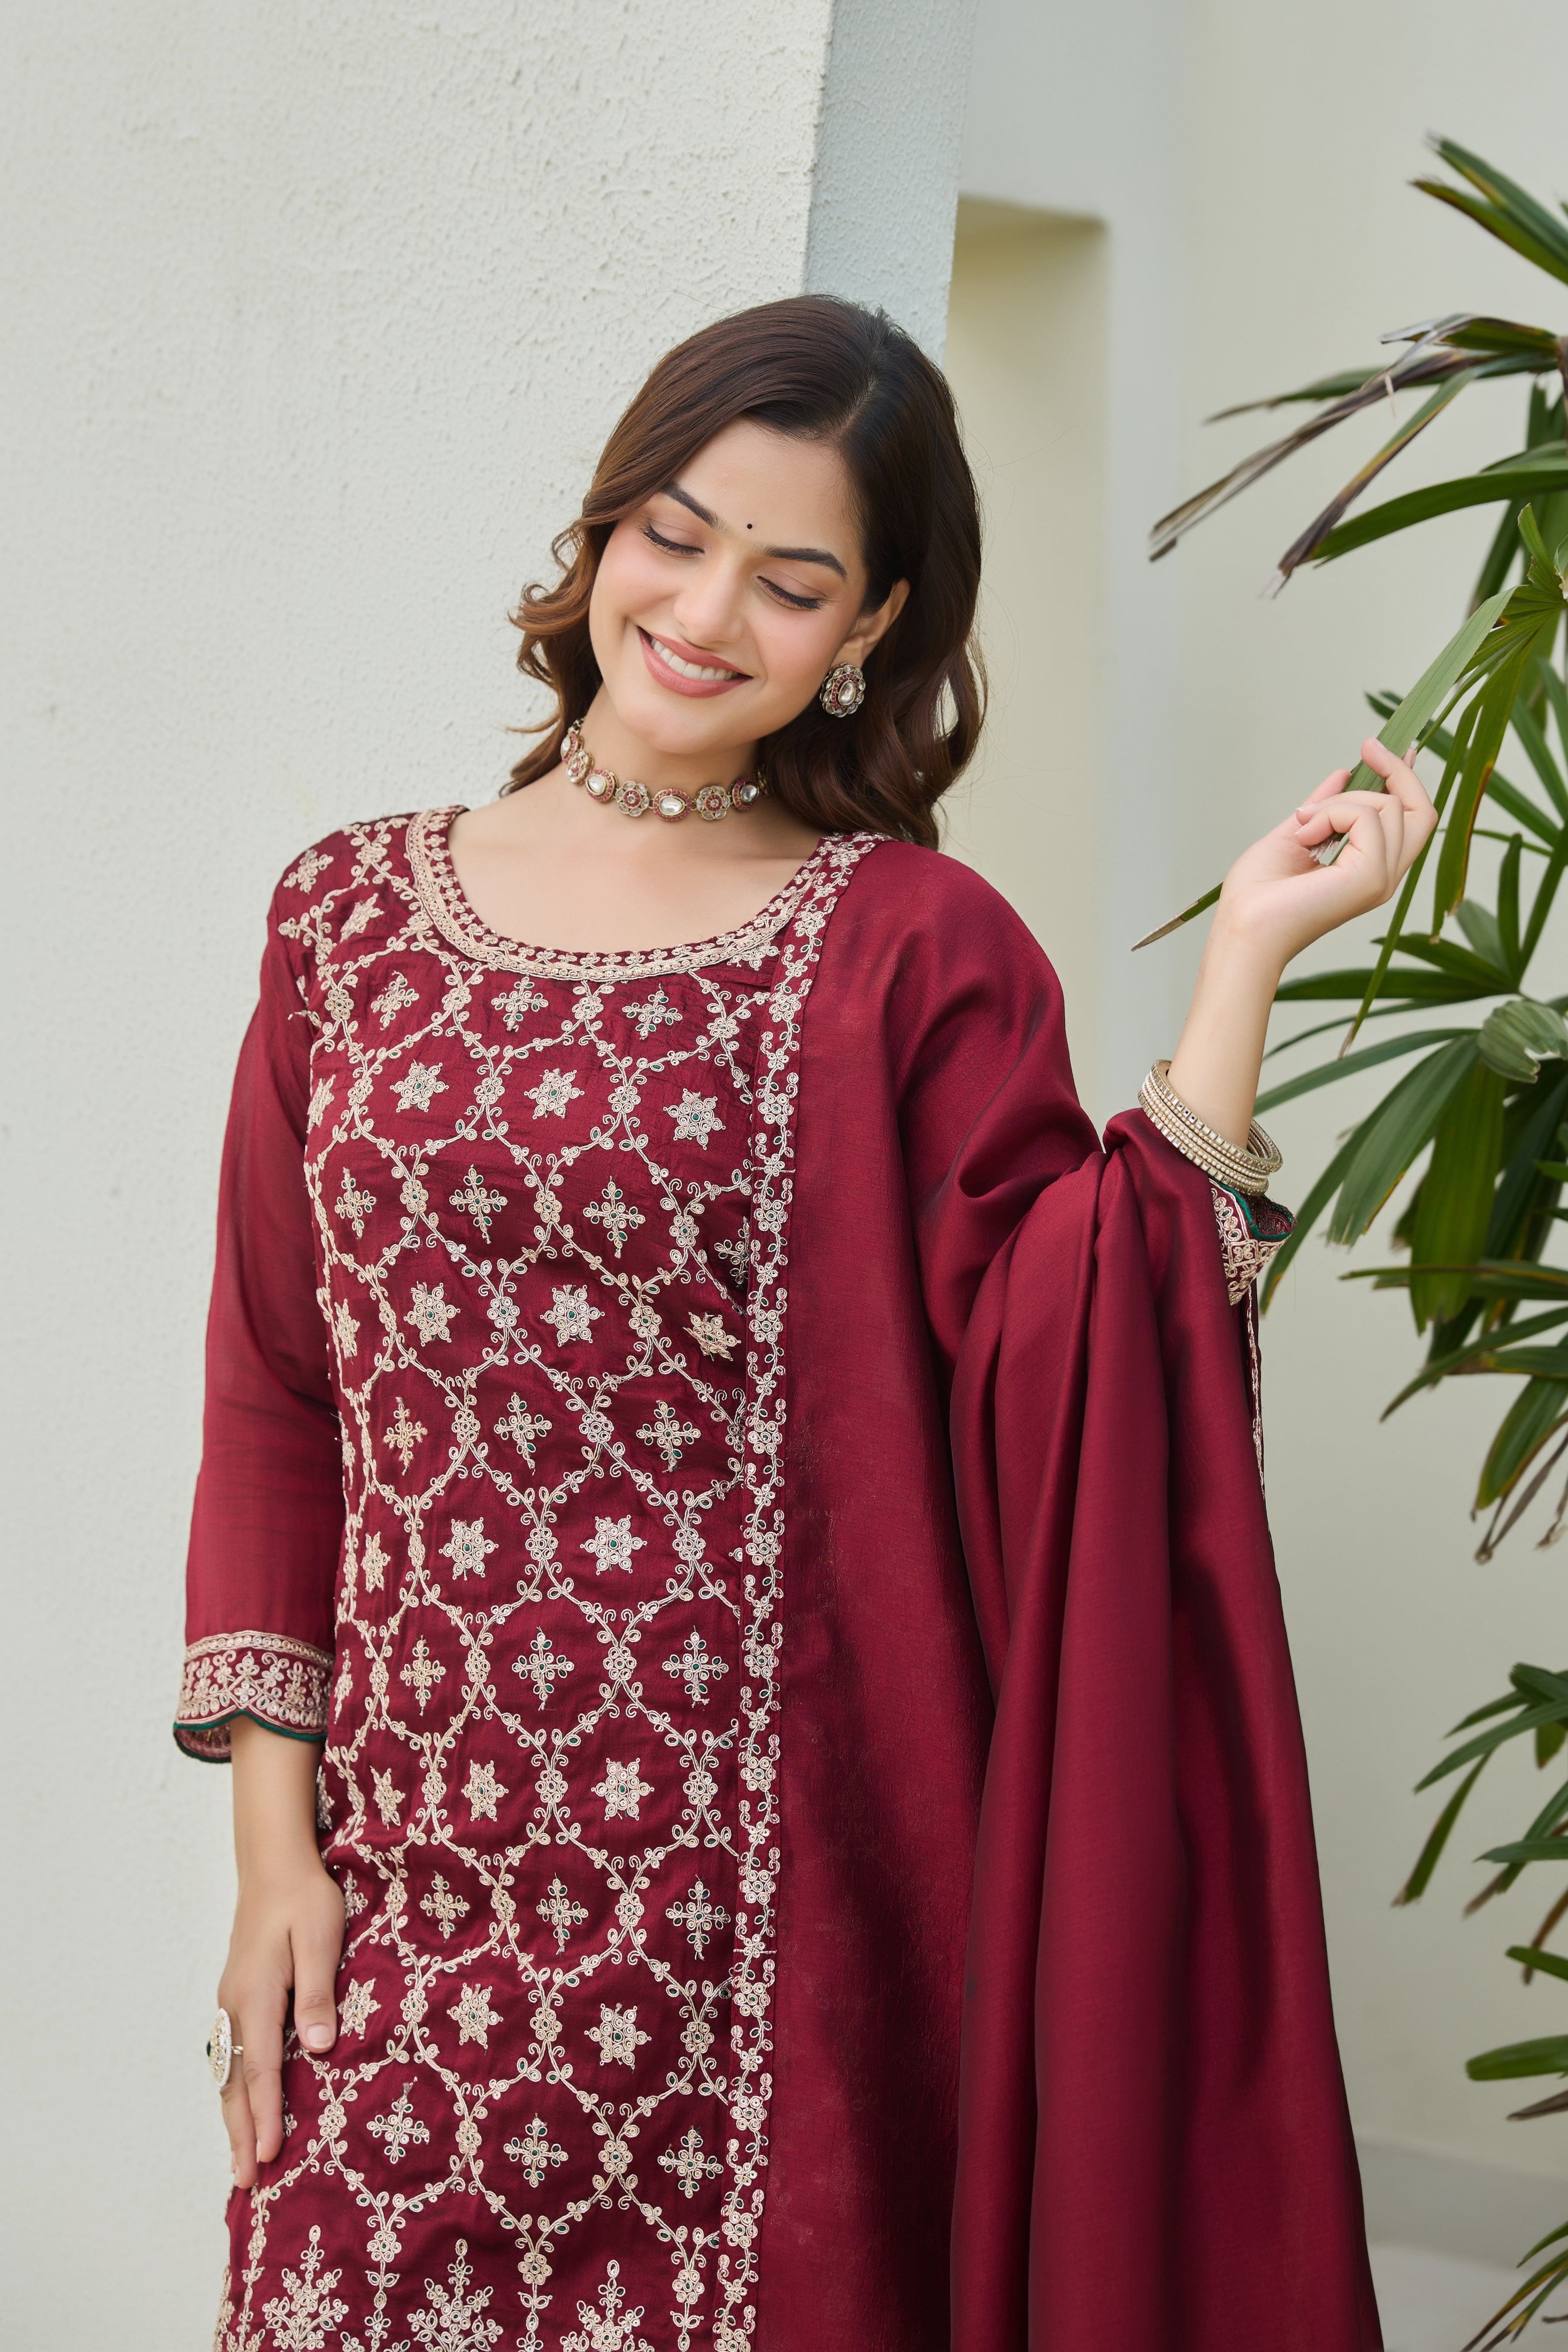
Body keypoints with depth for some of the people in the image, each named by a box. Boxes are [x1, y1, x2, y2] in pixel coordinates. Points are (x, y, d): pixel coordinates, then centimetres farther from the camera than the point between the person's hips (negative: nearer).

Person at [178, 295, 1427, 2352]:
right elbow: (276, 1407, 9)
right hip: (406, 1879, 3)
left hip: (753, 1909, -2)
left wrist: (1243, 964, -13)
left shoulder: (915, 952, 0)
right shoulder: (354, 916, 8)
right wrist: (273, 1836, 4)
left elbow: (1059, 1379, -11)